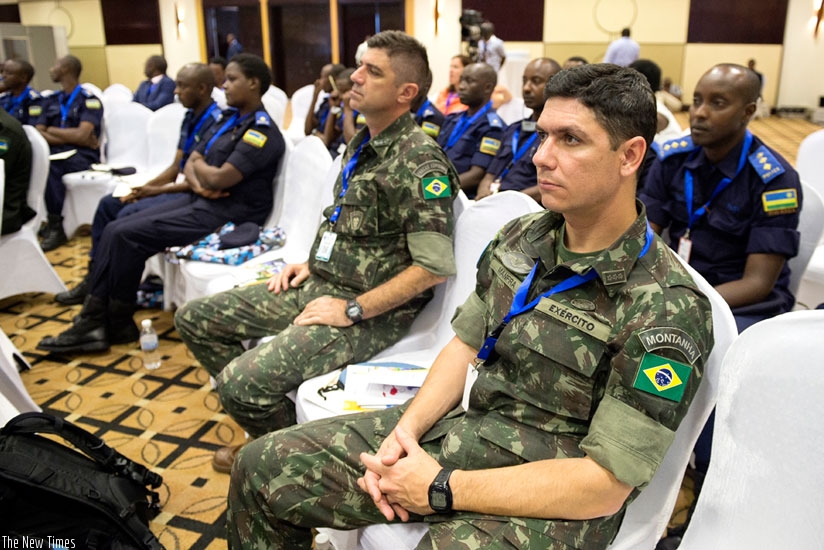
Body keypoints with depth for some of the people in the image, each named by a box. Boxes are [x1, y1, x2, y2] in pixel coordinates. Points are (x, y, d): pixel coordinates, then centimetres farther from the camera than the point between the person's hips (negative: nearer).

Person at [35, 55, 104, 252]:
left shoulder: (89, 100, 1)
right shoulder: (50, 101, 19)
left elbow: (82, 135, -14)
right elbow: (38, 135, 6)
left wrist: (51, 130, 0)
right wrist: (71, 137, -7)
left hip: (82, 156, -5)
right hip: (55, 154, 5)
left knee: (49, 166, -35)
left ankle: (56, 226, -23)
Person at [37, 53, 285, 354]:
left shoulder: (263, 131, -13)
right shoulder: (228, 119, 16)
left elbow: (219, 178, -22)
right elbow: (191, 163, 13)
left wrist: (199, 165, 0)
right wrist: (197, 183, -10)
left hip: (228, 211, -9)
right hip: (200, 200, 9)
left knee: (128, 235, -17)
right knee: (114, 230, -4)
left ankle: (118, 324, 0)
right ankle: (93, 320, -5)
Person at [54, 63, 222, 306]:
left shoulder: (215, 122, -18)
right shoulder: (190, 117, 12)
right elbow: (176, 167, 14)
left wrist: (157, 190, -16)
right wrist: (144, 186, 0)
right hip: (178, 186, 10)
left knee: (129, 215, -23)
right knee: (109, 204, 7)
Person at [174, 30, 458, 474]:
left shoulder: (420, 162, -18)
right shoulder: (361, 143, 11)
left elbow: (435, 267, -23)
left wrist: (352, 310, -20)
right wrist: (310, 263, 9)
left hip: (371, 312, -9)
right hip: (319, 285, 9)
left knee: (241, 382, -24)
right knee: (195, 319, 9)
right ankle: (264, 423, 22)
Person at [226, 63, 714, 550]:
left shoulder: (667, 308, -19)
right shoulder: (521, 238, 3)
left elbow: (604, 484, -19)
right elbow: (466, 345, 10)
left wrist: (440, 489, -19)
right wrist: (408, 427, -8)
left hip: (548, 503, -6)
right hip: (457, 427, 6)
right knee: (263, 467, 2)